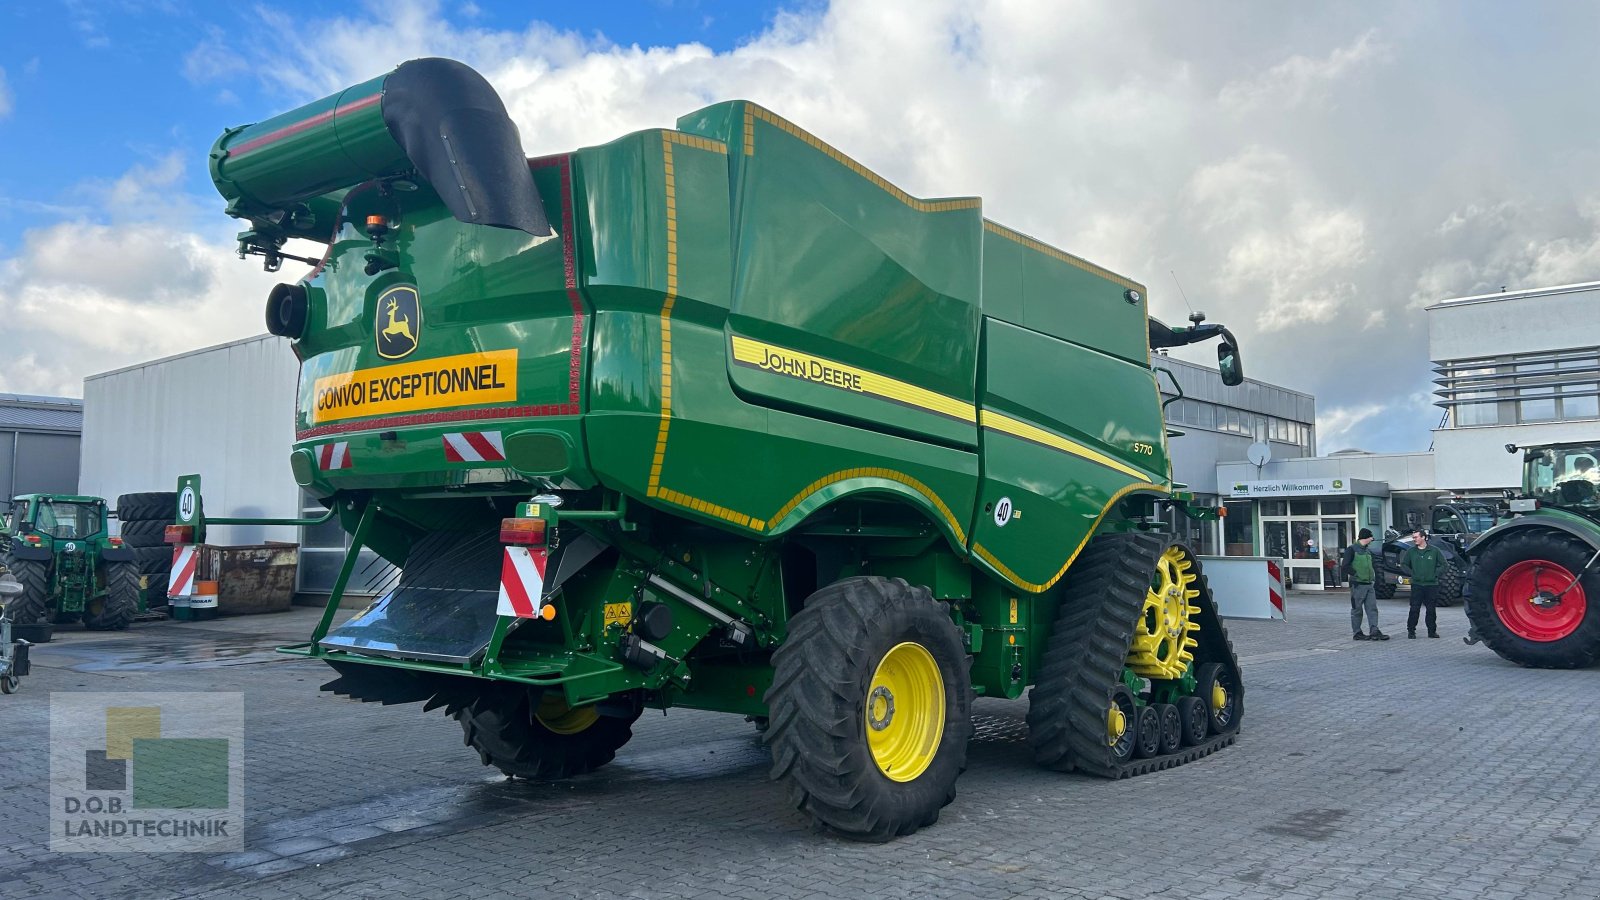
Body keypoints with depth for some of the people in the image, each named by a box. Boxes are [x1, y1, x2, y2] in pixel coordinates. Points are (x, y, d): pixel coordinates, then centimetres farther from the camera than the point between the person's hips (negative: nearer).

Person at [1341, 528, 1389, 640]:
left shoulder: (1368, 550, 16)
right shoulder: (1352, 549, -8)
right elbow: (1345, 566, -14)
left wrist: (1373, 577, 14)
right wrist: (1355, 574, -14)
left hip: (1369, 585, 7)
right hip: (1358, 585, -7)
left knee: (1372, 608, 1)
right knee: (1357, 609, 1)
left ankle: (1375, 631, 0)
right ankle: (1357, 633, 7)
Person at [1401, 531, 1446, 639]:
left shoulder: (1434, 551, 2)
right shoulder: (1411, 552, 5)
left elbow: (1444, 564, 7)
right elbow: (1403, 565, 13)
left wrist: (1435, 573, -2)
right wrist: (1412, 573, 0)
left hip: (1432, 585, 0)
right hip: (1416, 585, 0)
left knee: (1431, 609, 5)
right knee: (1414, 609, -3)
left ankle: (1432, 631, 14)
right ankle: (1411, 631, 3)